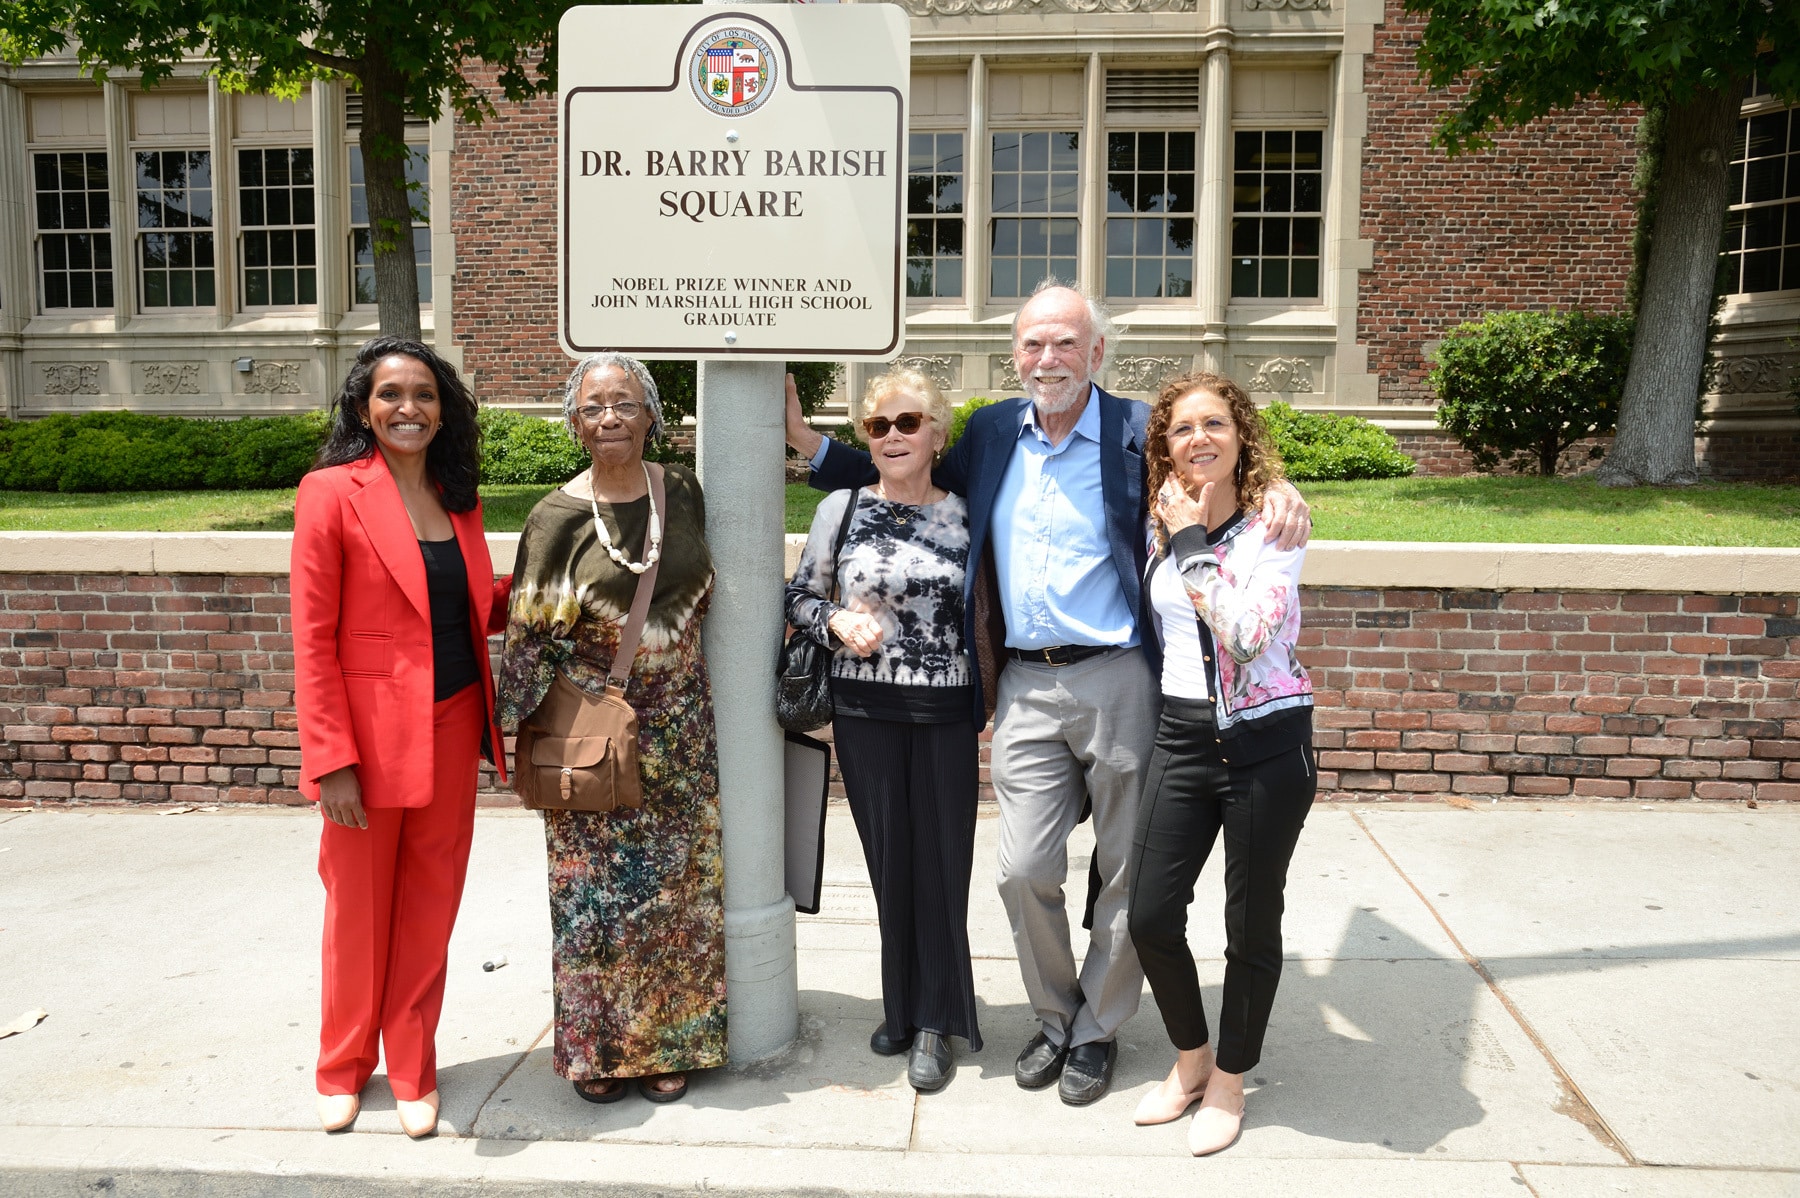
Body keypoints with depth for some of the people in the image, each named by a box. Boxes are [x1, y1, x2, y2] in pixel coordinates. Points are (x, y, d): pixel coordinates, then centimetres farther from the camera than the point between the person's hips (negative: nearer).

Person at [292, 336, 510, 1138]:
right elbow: (312, 637, -11)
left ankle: (412, 1072, 29)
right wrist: (331, 760, -15)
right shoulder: (332, 492, -9)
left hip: (450, 731, 5)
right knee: (359, 908, 11)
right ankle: (342, 1067, 34)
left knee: (430, 906, 12)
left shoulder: (457, 499, 9)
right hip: (371, 735, -5)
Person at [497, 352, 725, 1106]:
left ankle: (669, 1043, 26)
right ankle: (596, 1048, 25)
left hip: (677, 727, 3)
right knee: (593, 893, 5)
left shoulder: (683, 493, 1)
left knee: (677, 886, 9)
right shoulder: (556, 518, -6)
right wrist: (530, 732, -4)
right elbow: (529, 634, -2)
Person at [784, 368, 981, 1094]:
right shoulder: (842, 507, 2)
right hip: (865, 711, 0)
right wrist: (837, 622, -11)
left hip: (946, 713, 0)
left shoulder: (964, 515, 4)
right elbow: (799, 596, 8)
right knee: (888, 861, 8)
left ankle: (934, 1023, 17)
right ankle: (903, 1004, 28)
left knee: (941, 862, 2)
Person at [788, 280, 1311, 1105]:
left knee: (1125, 872, 10)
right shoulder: (991, 431, 10)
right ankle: (1053, 1018, 31)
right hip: (1025, 688, 3)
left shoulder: (1139, 430, -3)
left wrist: (1277, 492, -24)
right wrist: (808, 441, 15)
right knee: (1024, 869, 6)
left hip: (1117, 682, -3)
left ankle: (1098, 1029, 31)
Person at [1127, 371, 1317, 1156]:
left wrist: (1191, 541, -18)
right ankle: (1190, 1058, 31)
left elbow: (1247, 633, -24)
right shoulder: (1162, 525, 6)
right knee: (1151, 918, 4)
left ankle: (1229, 1082, 31)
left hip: (1265, 741, -4)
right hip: (1182, 737, 4)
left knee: (1251, 924, 9)